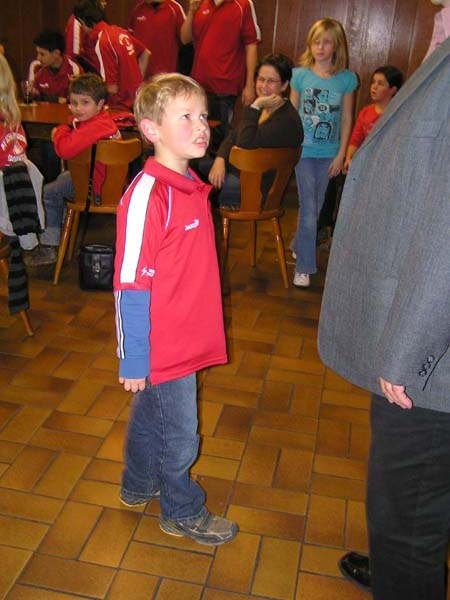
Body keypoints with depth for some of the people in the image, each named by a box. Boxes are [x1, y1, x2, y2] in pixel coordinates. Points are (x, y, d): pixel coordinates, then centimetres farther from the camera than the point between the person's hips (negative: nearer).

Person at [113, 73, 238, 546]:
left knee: (150, 415, 26)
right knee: (179, 435, 11)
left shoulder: (190, 185, 3)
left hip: (185, 338, 8)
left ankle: (139, 486, 48)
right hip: (161, 347, -8)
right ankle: (182, 512, 35)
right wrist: (133, 360, -18)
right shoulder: (146, 197, -24)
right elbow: (129, 286, -22)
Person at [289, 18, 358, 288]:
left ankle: (299, 248, 34)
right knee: (309, 210, -6)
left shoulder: (347, 79, -2)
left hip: (329, 152, 2)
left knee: (315, 208, 12)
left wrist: (341, 154, -1)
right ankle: (304, 266, 3)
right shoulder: (300, 75, -3)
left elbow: (347, 118, 2)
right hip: (303, 150, -2)